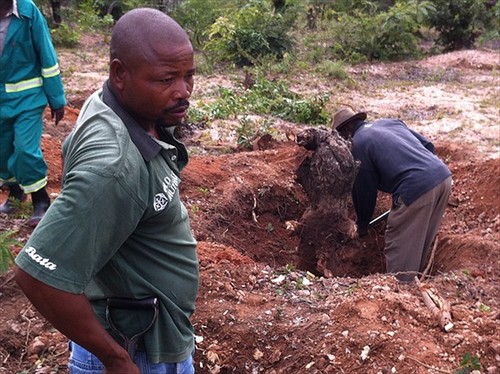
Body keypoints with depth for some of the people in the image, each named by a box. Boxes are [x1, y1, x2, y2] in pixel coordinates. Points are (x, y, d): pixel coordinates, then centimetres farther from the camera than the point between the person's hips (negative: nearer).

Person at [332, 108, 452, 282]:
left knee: (399, 248, 5)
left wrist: (362, 224, 21)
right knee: (420, 243, 22)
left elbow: (364, 189, 8)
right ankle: (413, 279, 35)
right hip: (443, 176, 8)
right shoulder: (390, 122, 24)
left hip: (417, 189, -8)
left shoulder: (358, 144, 3)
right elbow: (428, 145, 22)